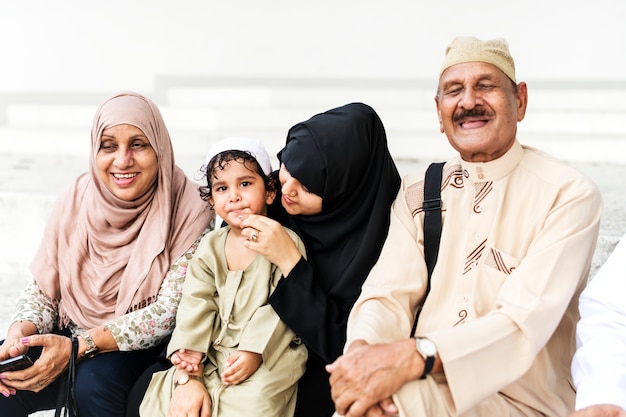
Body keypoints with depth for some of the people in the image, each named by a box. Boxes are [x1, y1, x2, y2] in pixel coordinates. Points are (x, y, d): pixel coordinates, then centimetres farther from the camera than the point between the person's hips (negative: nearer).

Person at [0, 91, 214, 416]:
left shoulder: (186, 211, -15)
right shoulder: (74, 201, -4)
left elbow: (170, 310, -18)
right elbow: (42, 289, 2)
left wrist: (78, 346, -25)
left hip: (143, 346, -3)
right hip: (69, 336, 4)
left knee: (95, 381, -32)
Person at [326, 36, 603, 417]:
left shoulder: (569, 196, -8)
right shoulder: (417, 193, 8)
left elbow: (524, 323, -19)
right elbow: (390, 294, -2)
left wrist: (413, 356, -34)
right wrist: (362, 350, -26)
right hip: (426, 385, 4)